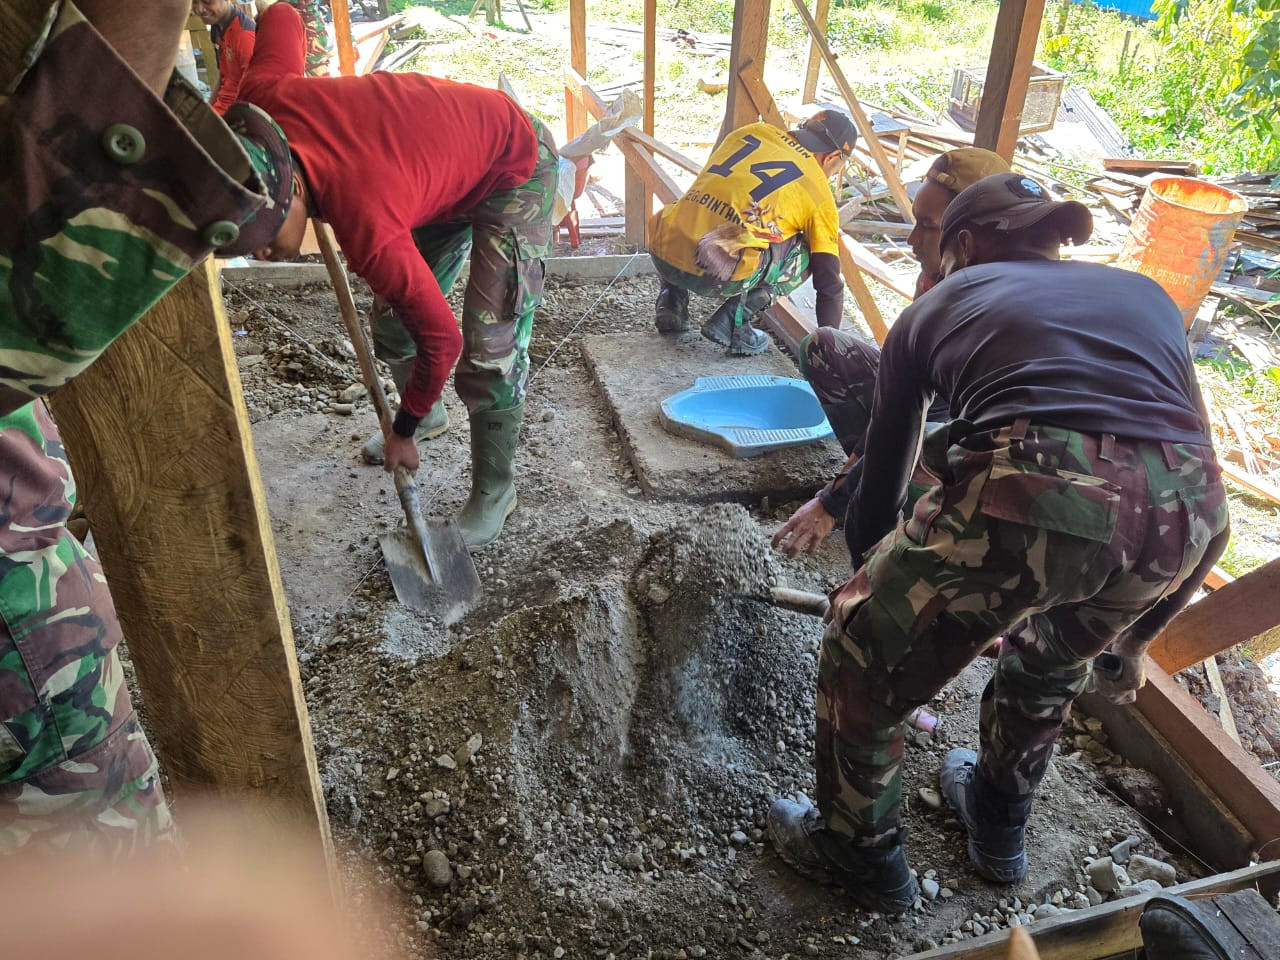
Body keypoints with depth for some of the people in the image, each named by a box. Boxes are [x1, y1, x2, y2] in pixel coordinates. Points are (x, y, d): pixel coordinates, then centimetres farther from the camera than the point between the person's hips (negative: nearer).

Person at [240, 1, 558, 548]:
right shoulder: (263, 97, -21)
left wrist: (404, 433, -12)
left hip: (515, 169, -8)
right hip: (448, 158, 9)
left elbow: (440, 338, -28)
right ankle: (430, 415, 38)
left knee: (487, 348, -13)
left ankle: (494, 493, 5)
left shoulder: (367, 228, -39)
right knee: (393, 322, 11)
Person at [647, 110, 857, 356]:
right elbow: (829, 280, 15)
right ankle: (733, 320, 5)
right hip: (718, 278, -4)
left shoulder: (750, 132, 21)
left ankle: (672, 301, 22)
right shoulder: (819, 192, 12)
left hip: (661, 254, 5)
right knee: (804, 256, 18)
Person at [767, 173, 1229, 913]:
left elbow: (884, 472, 29)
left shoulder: (939, 305, 24)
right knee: (1054, 656, 35)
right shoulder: (1144, 292, 31)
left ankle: (860, 852, 41)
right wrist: (1132, 634, 40)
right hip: (1188, 517, 5)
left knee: (864, 650, 22)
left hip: (1027, 498, -4)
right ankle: (999, 827, 57)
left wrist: (877, 582, 49)